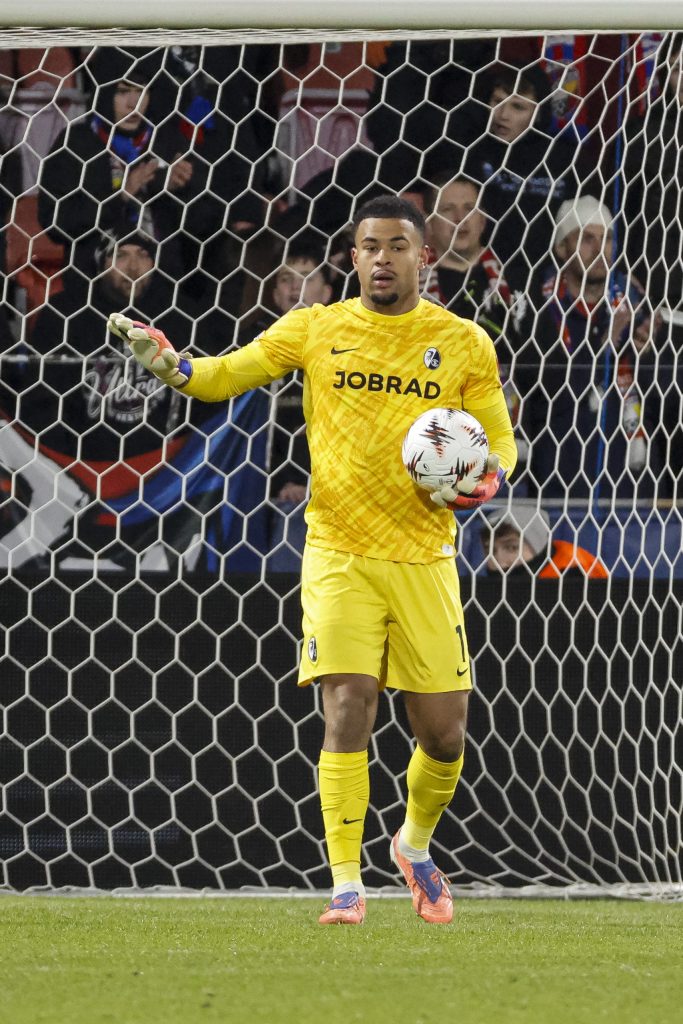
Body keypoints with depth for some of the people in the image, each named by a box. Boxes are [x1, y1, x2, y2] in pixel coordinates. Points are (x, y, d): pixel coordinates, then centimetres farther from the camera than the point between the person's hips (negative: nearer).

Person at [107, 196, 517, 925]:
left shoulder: (464, 344, 4)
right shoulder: (315, 330, 4)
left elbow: (499, 438, 11)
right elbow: (222, 376, 6)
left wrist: (485, 480, -11)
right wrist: (161, 359, -14)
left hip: (424, 558, 1)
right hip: (338, 556, -1)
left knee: (443, 733, 2)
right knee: (347, 713, -13)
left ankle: (415, 845, 31)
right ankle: (346, 884, -8)